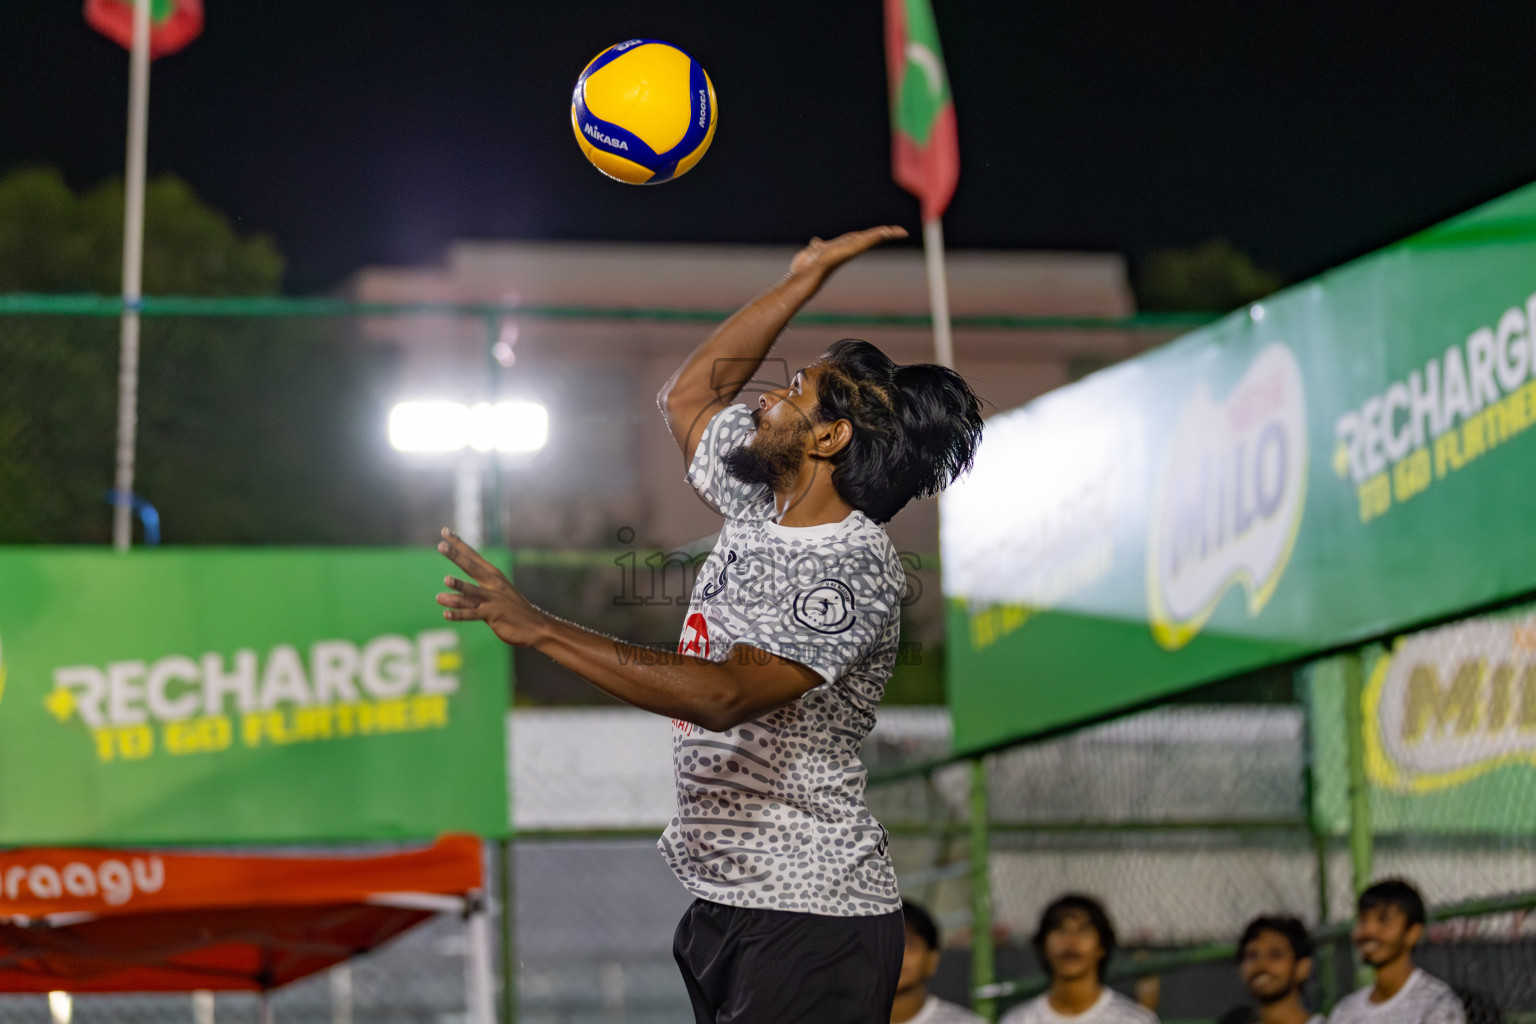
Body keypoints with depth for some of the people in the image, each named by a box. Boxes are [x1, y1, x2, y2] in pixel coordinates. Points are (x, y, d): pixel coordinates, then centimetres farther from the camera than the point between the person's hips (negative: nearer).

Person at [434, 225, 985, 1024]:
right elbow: (686, 396, 30)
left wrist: (538, 629, -31)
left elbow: (725, 694, -28)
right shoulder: (760, 510, 11)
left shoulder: (855, 569, -15)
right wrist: (804, 278, 25)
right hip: (723, 900, 9)